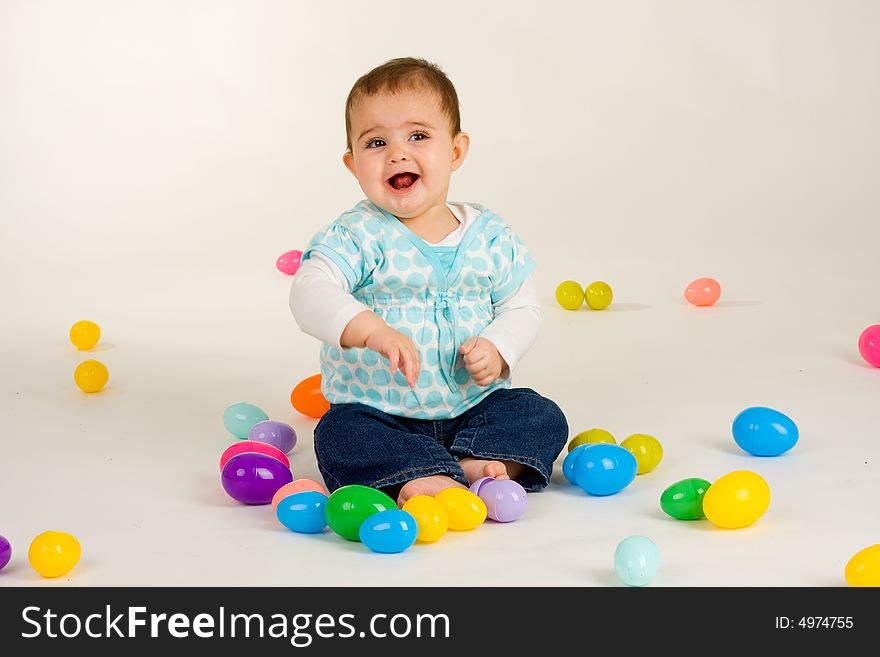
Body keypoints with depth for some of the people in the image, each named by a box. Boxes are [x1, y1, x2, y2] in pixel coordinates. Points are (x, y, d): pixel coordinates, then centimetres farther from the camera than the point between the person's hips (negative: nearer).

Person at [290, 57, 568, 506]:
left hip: (473, 407, 3)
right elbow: (310, 293, -28)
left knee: (543, 417, -15)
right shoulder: (356, 236, -12)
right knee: (339, 436, -29)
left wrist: (496, 350, -17)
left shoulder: (489, 236, -1)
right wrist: (373, 330, -45)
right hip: (377, 413, -3)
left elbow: (522, 308, 5)